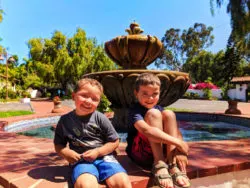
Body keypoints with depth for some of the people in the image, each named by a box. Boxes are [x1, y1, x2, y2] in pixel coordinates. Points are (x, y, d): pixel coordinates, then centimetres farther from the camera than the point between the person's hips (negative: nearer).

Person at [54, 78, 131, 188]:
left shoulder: (100, 118, -1)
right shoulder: (65, 120, 4)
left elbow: (114, 141, 4)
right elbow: (58, 144, 13)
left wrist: (97, 152, -9)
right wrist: (66, 153, -9)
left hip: (103, 157, 1)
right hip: (80, 160, 0)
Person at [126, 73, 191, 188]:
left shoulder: (159, 109, 6)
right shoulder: (135, 111, -14)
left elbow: (176, 132, -5)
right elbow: (147, 130, -35)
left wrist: (179, 151, -25)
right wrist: (178, 143, -36)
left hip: (161, 151, 6)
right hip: (140, 154, -5)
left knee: (169, 114, -14)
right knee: (153, 113, -23)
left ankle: (173, 165, -23)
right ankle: (159, 165, -27)